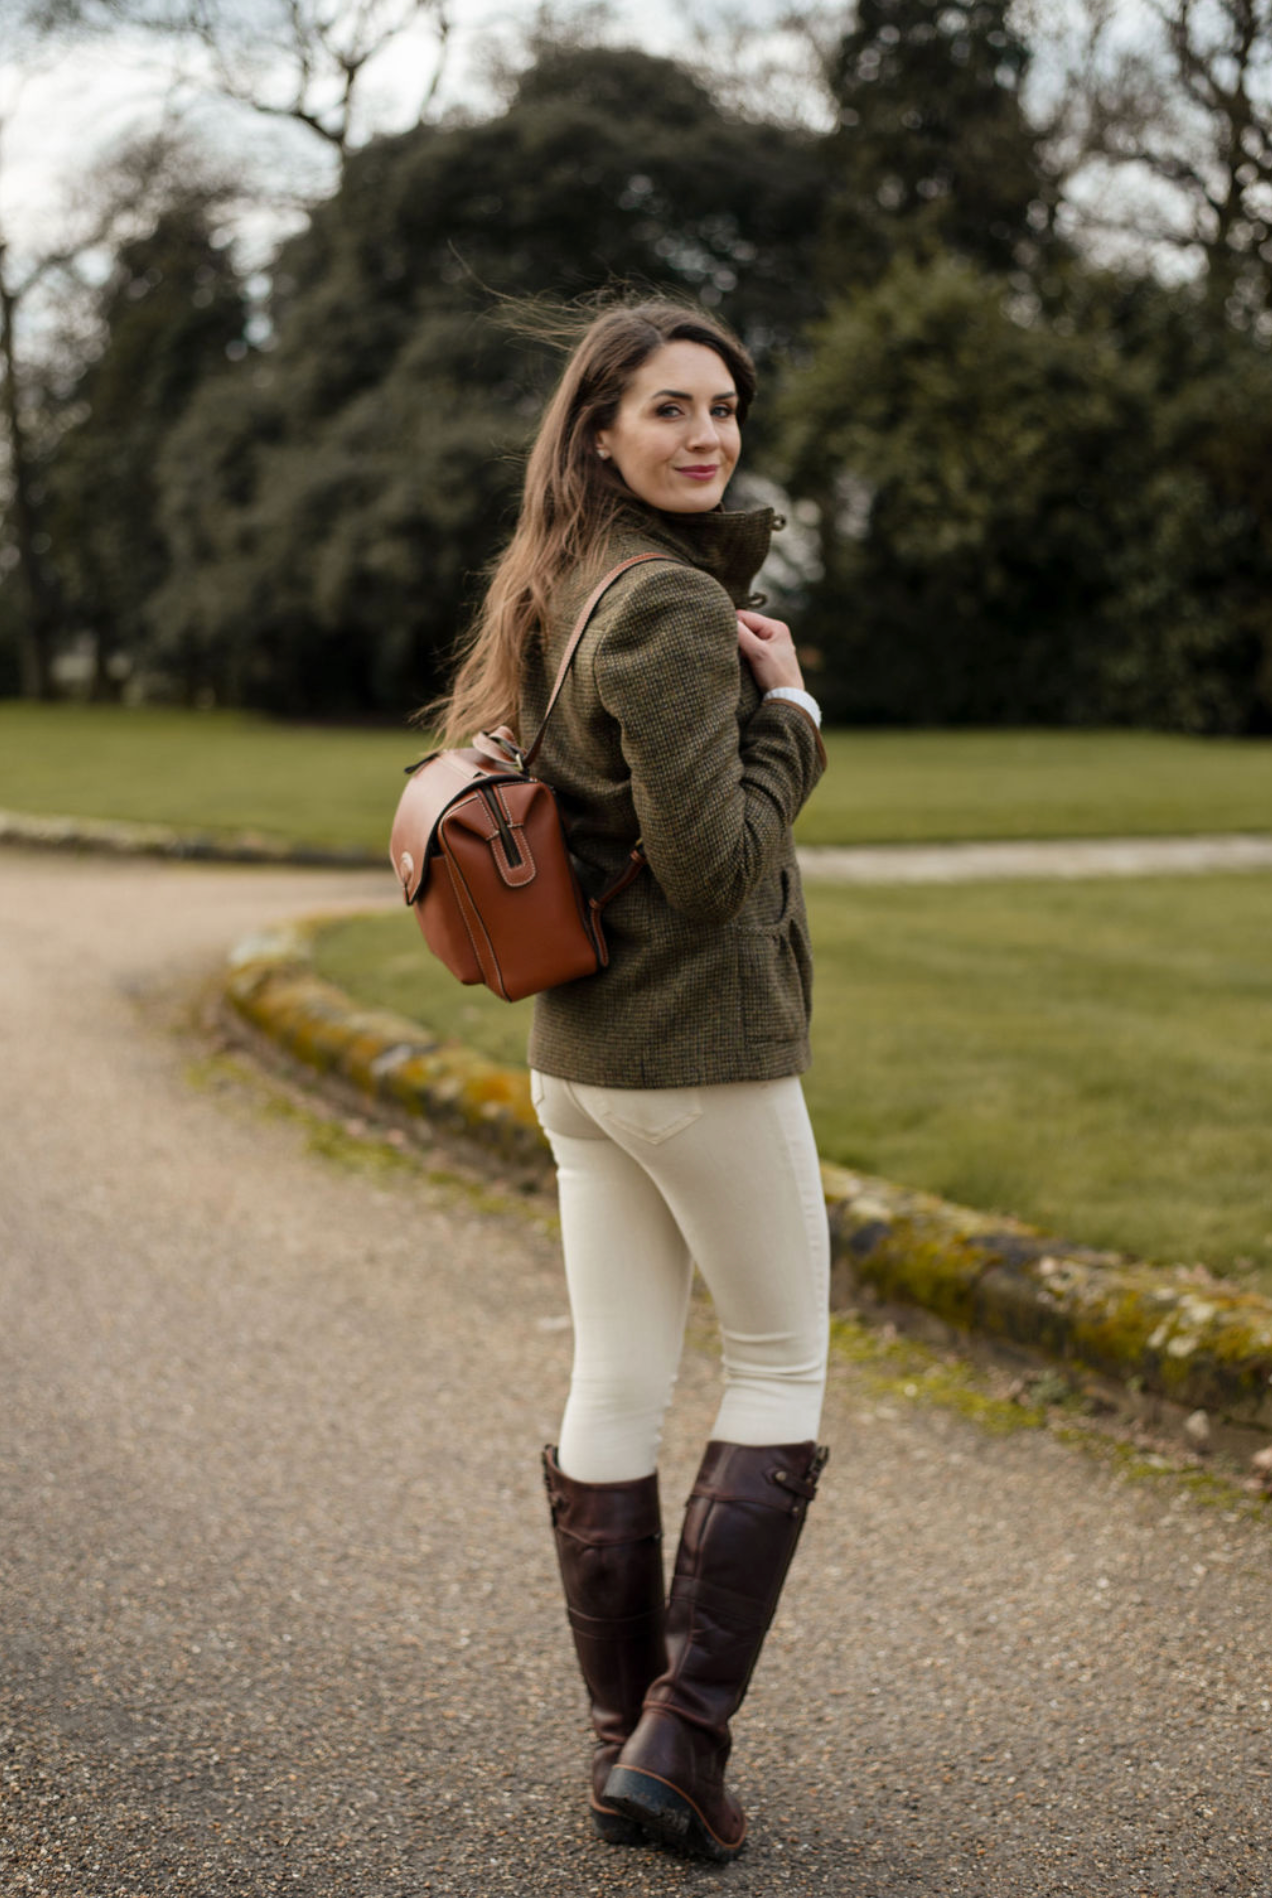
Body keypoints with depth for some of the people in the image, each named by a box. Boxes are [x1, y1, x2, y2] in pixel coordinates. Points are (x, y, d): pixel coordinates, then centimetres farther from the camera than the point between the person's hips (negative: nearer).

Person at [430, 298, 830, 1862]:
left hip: (576, 1046, 8)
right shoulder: (673, 605, -19)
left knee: (613, 1386, 11)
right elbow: (711, 861, -22)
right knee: (780, 1370, 7)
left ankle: (621, 1737, 21)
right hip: (703, 1045, -8)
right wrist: (789, 706, -11)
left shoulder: (562, 592, 9)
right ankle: (678, 1738, 4)